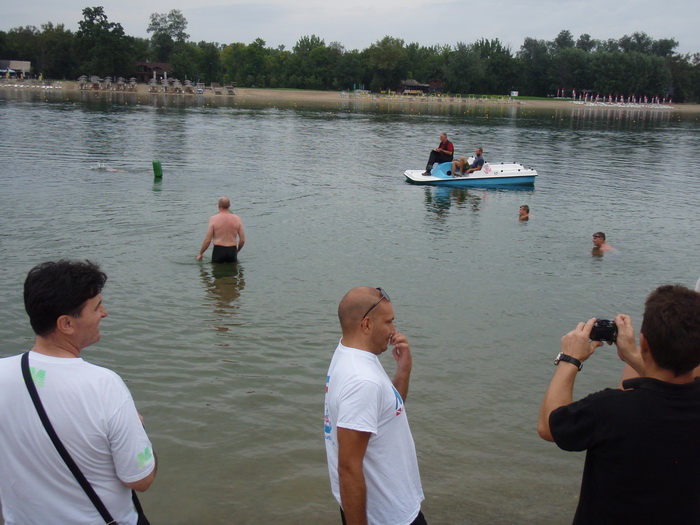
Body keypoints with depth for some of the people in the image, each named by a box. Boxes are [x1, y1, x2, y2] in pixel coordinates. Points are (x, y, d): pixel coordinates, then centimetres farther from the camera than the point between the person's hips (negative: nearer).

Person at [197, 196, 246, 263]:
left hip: (218, 250, -2)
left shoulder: (214, 219, -7)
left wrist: (200, 254, 7)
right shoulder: (237, 219, 2)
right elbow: (242, 240, 3)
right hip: (232, 251, 2)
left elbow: (207, 240, -7)